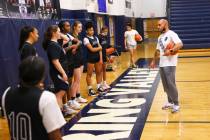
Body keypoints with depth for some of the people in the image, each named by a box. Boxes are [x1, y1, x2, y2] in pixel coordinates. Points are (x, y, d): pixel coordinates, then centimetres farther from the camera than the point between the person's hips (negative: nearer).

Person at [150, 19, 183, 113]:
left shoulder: (171, 34, -9)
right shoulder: (160, 37, 17)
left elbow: (180, 44, -22)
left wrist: (170, 51, -33)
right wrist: (154, 61, 24)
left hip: (170, 64, -8)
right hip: (162, 63, 8)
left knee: (171, 84, -8)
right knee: (165, 84, 11)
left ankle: (176, 104, 1)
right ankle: (170, 102, 23)